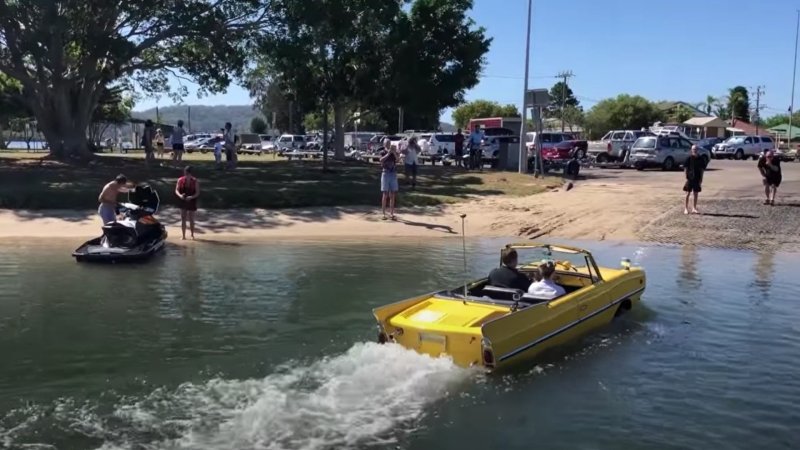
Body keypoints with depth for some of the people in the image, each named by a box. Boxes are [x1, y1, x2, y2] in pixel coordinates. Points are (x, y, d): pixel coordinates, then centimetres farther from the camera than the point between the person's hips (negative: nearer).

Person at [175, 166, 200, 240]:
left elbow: (197, 193, -9)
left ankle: (192, 235, 23)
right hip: (182, 201, 2)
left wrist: (191, 197, -26)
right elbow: (176, 190, -1)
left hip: (191, 202, -2)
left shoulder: (195, 181, -8)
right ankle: (183, 235, 10)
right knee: (183, 219, 3)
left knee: (191, 219, 7)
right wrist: (180, 195, -22)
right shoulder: (180, 180, -2)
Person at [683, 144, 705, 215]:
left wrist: (701, 179, 3)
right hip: (690, 178, -3)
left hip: (697, 179, 3)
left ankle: (694, 208, 15)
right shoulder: (689, 158, -4)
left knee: (696, 194, 7)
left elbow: (702, 169, 8)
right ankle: (686, 208, 6)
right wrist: (686, 177, -9)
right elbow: (685, 168, -3)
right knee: (688, 194, 0)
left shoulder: (700, 159, 4)